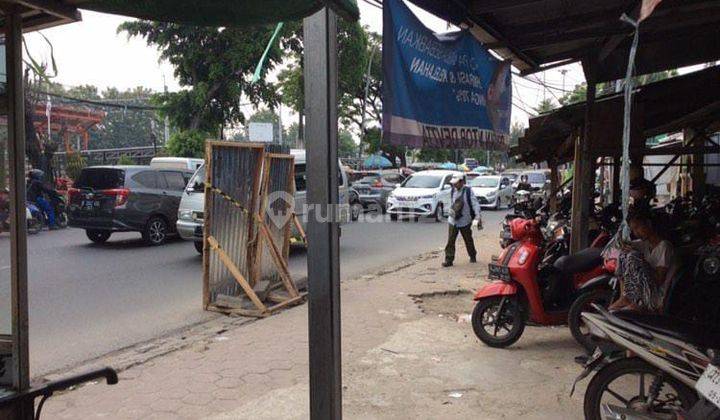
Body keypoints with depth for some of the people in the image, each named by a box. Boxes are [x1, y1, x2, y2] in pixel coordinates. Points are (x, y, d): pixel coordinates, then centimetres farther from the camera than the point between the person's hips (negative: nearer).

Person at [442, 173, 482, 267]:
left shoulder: (468, 191, -10)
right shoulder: (452, 191, 4)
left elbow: (475, 204, -16)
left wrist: (477, 216, -26)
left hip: (465, 221, -3)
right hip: (452, 221, 3)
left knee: (468, 240, 13)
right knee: (450, 240, -7)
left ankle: (473, 256, 34)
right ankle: (449, 259, -4)